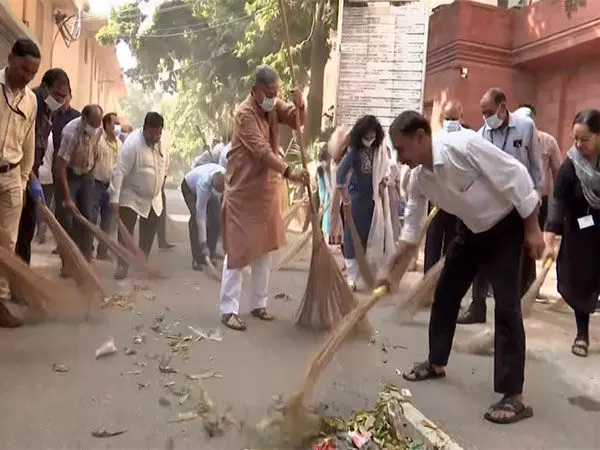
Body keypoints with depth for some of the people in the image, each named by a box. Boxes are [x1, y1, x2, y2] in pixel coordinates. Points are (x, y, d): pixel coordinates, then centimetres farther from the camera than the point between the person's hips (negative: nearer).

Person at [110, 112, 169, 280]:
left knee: (148, 236, 13)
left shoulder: (162, 143, -6)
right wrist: (115, 198, -32)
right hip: (131, 197, -6)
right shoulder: (132, 143, -25)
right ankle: (122, 264, 6)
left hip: (154, 199, 6)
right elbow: (120, 172, -27)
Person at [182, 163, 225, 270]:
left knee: (216, 219, -12)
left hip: (209, 191, 5)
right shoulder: (204, 183, -46)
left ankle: (211, 254, 3)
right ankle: (197, 258, -21)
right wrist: (203, 243, -42)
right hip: (190, 187, -5)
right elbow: (200, 216, -43)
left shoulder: (225, 176, -33)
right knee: (196, 217, -26)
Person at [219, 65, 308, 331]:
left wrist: (299, 105, -17)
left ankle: (258, 304, 23)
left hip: (267, 189, 8)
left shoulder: (274, 106, 5)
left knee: (265, 250, 12)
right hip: (243, 191, -8)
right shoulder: (245, 113, -19)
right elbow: (262, 150, -28)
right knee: (238, 251, -5)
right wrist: (289, 173, -37)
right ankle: (228, 310, 2)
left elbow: (298, 121, 5)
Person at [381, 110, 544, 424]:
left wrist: (532, 228, -20)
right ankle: (436, 363, 27)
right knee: (445, 294, 9)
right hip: (472, 228, 7)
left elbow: (516, 176, -25)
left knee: (506, 305, -12)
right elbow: (412, 228, 1)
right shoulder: (419, 178, -10)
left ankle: (514, 396, -5)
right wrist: (391, 270, 2)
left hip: (507, 224, -7)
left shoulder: (464, 145, -32)